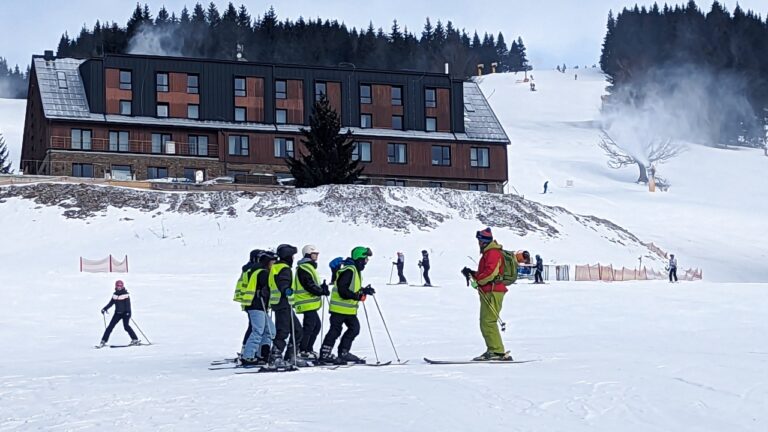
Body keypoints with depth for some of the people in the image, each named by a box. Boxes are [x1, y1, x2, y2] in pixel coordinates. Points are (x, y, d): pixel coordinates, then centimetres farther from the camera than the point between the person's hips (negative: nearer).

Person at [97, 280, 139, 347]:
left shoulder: (125, 294, -8)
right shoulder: (115, 295, 8)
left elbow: (128, 304, -15)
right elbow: (111, 303, 18)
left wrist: (128, 312, -28)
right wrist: (105, 308, 9)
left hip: (125, 313, -5)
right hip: (117, 313, 5)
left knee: (126, 326, -17)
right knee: (110, 326, 1)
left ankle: (135, 339, -8)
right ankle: (103, 341, 6)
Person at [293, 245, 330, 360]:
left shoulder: (309, 267, 20)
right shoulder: (304, 268, -13)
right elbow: (309, 285, -20)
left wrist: (321, 287, 6)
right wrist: (322, 291, -14)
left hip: (311, 303, 11)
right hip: (308, 303, -11)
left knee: (316, 325, 13)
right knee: (309, 326, -10)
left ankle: (308, 349, 18)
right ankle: (301, 351, -7)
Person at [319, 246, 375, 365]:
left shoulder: (355, 270, 16)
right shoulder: (349, 270, -18)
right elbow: (342, 289, -25)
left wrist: (364, 291, 8)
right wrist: (357, 296, -26)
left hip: (349, 308, 10)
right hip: (340, 307, -10)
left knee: (354, 328, 11)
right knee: (335, 330, -6)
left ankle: (343, 353, 19)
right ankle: (325, 355, -1)